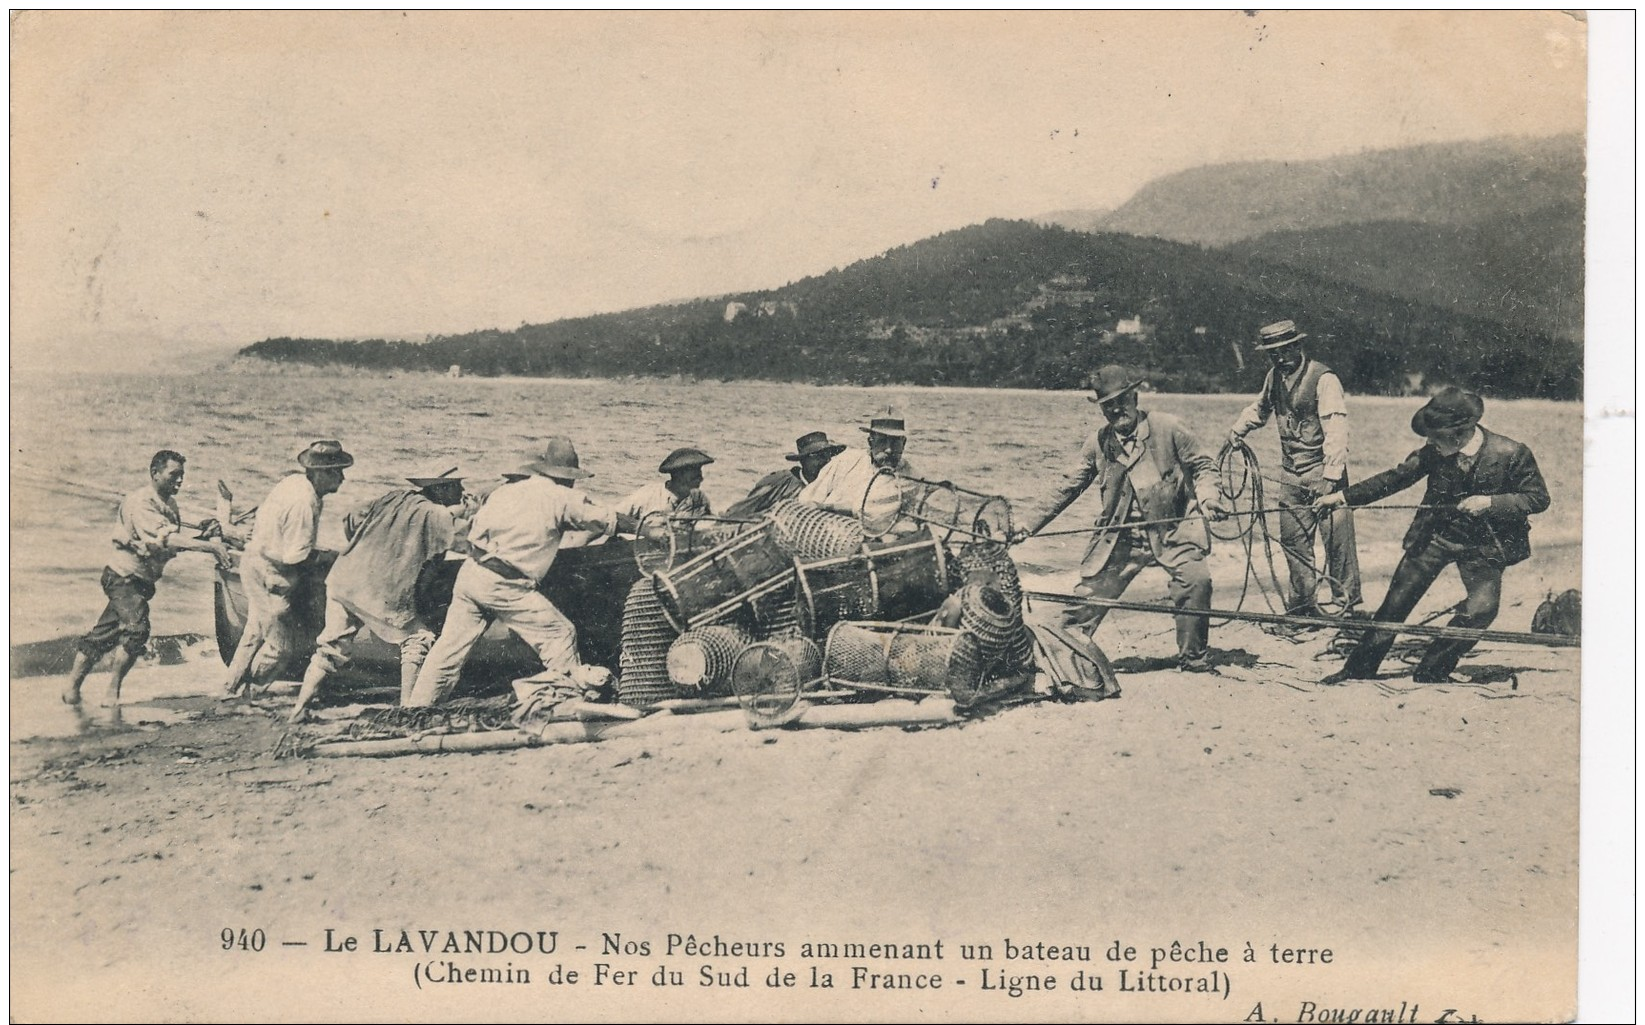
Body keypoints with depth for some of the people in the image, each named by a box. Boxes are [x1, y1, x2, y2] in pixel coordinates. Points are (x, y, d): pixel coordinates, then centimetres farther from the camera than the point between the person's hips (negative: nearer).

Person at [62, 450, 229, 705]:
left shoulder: (169, 504, 9)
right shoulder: (140, 503, -21)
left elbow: (174, 547, 7)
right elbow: (165, 539, -34)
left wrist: (203, 536, -11)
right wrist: (208, 546, -40)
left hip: (142, 579, 9)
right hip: (123, 576, -9)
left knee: (104, 633, 12)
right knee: (136, 629, -21)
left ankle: (72, 687, 21)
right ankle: (112, 692, -10)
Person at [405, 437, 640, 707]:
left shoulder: (507, 490, 14)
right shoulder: (559, 498, -1)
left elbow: (474, 530, 15)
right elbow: (605, 519, 6)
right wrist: (644, 525, 15)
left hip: (470, 572, 7)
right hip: (503, 586, -7)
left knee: (452, 644, 14)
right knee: (560, 634, 3)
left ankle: (417, 705, 17)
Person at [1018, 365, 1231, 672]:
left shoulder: (1168, 428, -3)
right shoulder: (1097, 443, 6)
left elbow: (1201, 465, 5)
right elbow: (1068, 489, 11)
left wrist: (1208, 497, -15)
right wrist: (1030, 526, 8)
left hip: (1170, 532, -2)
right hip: (1119, 540, 2)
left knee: (1196, 580, -23)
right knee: (1086, 598, -2)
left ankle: (1192, 656, -4)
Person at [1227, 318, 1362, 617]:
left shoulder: (1323, 379, -16)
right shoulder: (1274, 377, 6)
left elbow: (1335, 432, -23)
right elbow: (1260, 407, 29)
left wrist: (1330, 477, -30)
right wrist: (1238, 429, 13)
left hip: (1323, 471, -7)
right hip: (1291, 474, 7)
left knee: (1337, 538, -9)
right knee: (1293, 539, 10)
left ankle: (1346, 604, -1)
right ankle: (1302, 604, 21)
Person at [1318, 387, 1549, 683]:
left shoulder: (1511, 454, -19)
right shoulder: (1435, 451, -11)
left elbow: (1538, 498, -10)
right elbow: (1396, 477, -3)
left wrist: (1490, 502, -24)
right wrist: (1343, 496, -7)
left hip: (1484, 544, -2)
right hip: (1436, 534, 2)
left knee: (1482, 609, -19)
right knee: (1396, 603, 0)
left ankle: (1432, 671, 0)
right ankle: (1358, 670, 13)